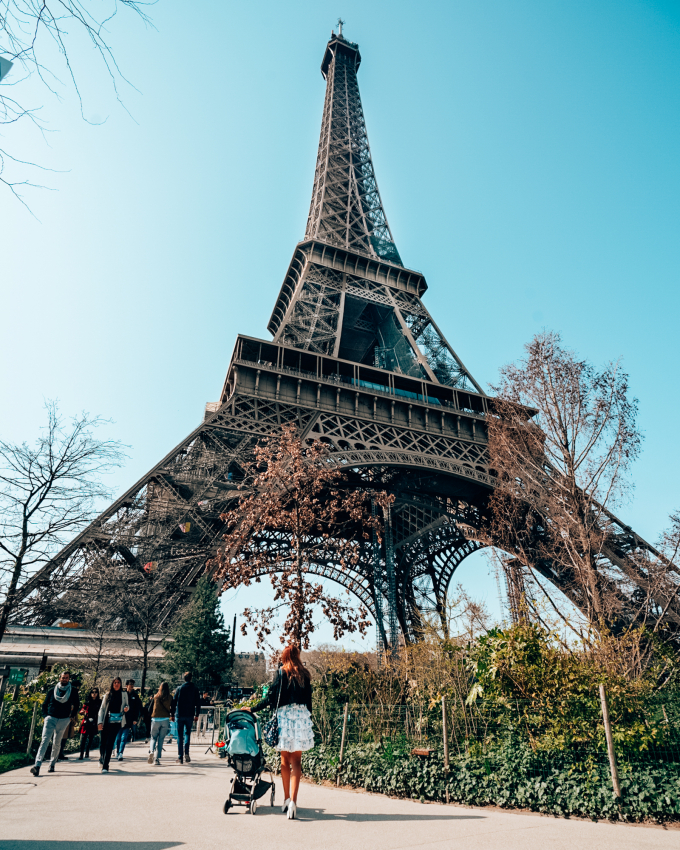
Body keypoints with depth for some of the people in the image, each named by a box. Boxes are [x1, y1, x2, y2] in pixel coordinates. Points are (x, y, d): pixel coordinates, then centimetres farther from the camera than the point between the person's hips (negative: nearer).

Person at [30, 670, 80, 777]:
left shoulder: (73, 691, 3)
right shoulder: (52, 690, 4)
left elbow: (76, 704, 13)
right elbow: (45, 704, 12)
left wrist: (72, 715, 7)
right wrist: (45, 715, 1)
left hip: (64, 720, 0)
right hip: (51, 718, 0)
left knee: (57, 743, 7)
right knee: (44, 740, -14)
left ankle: (52, 765, 20)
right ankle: (37, 765, -19)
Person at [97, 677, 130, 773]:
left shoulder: (124, 694, 9)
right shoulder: (108, 695, 8)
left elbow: (126, 705, 15)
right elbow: (102, 709, 7)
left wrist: (126, 708, -9)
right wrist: (100, 722, -2)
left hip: (117, 722, -1)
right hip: (106, 722, 1)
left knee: (109, 744, -8)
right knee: (103, 743, 6)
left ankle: (105, 766, -2)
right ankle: (103, 760, 34)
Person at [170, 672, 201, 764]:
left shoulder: (179, 688, 0)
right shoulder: (195, 689, 2)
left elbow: (174, 701, 0)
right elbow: (198, 702, 3)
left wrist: (172, 714, 8)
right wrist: (197, 715, 10)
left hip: (180, 715, 0)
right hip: (190, 715, 0)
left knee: (180, 735, 8)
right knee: (187, 733, 15)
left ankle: (180, 757, 6)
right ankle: (186, 753, -3)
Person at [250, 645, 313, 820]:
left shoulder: (281, 672, -3)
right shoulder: (305, 674, 6)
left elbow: (271, 697, -5)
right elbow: (309, 700, 8)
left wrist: (252, 709, 4)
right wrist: (307, 720, 17)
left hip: (284, 715, -2)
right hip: (301, 716, 2)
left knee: (285, 761, 14)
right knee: (296, 761, 6)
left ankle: (287, 800, 18)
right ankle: (293, 801, -5)